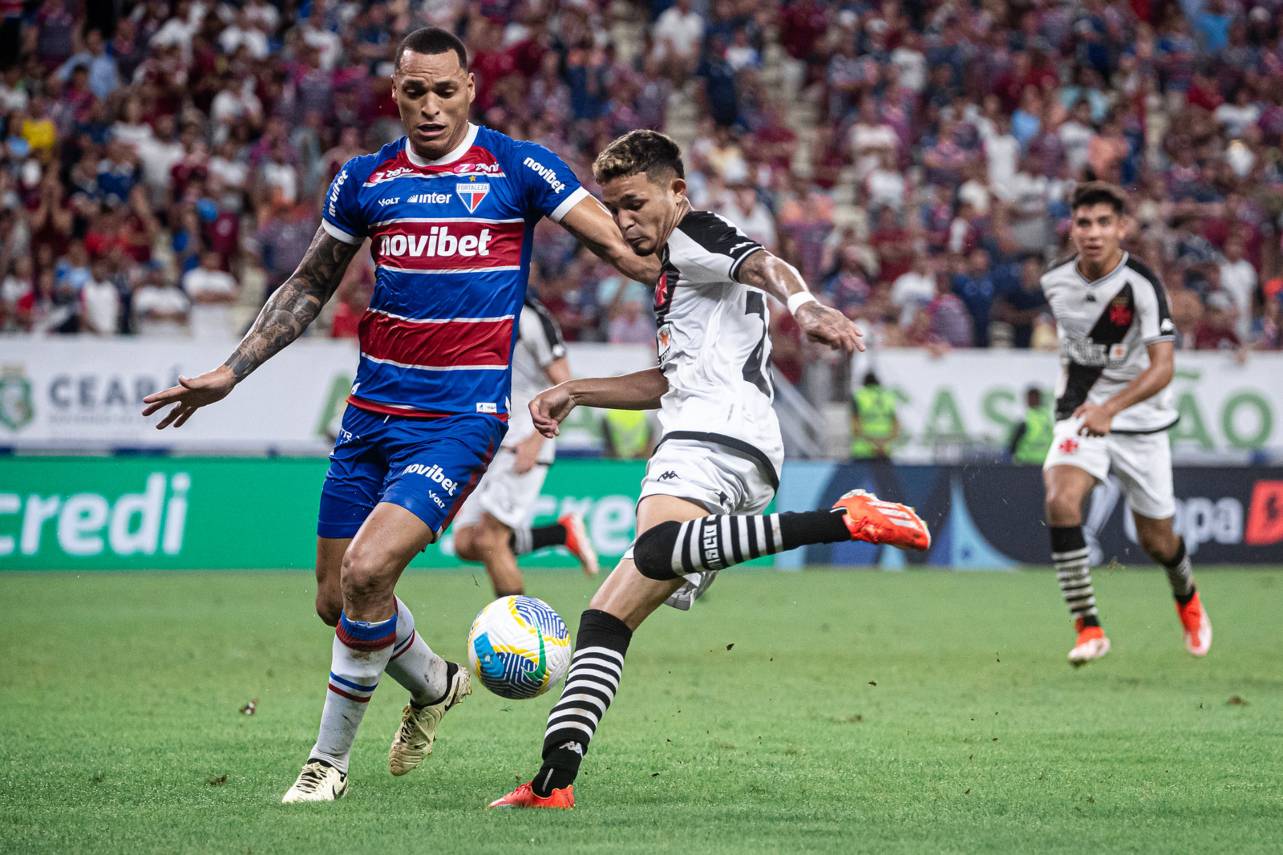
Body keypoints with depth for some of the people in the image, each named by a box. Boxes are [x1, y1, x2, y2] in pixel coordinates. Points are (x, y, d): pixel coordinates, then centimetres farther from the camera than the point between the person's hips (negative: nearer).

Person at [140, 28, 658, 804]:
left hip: (462, 416, -5)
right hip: (373, 412, 5)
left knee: (366, 571, -21)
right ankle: (436, 683, 38)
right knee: (336, 599, 7)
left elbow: (623, 246, -3)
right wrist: (229, 374, 14)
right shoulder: (366, 180, 8)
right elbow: (309, 288, 18)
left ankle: (330, 761, -2)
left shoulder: (519, 170, -3)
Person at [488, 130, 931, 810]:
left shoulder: (693, 238, 6)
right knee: (605, 618, 6)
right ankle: (554, 781, -4)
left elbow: (764, 264, -16)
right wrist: (574, 392, 45)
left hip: (715, 432, -10)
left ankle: (841, 521, -44)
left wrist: (803, 305, -39)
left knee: (655, 551, -40)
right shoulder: (674, 272, 36)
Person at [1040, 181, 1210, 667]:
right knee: (1060, 501, -27)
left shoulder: (1142, 285, -20)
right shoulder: (1056, 281, -5)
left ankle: (1187, 597, 47)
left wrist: (1110, 407, -40)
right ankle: (1088, 627, -21)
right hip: (1081, 414, 2)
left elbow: (1162, 368, -27)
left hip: (1140, 420, -2)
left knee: (1156, 541, 10)